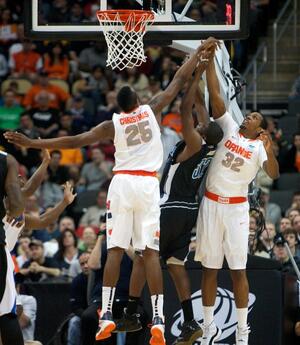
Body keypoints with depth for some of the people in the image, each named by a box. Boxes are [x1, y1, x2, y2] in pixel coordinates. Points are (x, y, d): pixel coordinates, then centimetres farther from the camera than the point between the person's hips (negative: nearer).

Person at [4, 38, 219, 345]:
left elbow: (75, 141, -2)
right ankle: (157, 319, -9)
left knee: (115, 250, 4)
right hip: (148, 184, 0)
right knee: (151, 252, -2)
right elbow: (179, 81, 14)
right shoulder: (151, 111, 7)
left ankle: (107, 314, -4)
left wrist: (31, 143, 0)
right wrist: (199, 54, 25)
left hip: (122, 182, 0)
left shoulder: (113, 125, 5)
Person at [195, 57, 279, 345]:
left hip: (237, 208, -2)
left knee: (238, 269, -3)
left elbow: (274, 175, -15)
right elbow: (215, 95, 2)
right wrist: (209, 61, -5)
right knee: (209, 267, 5)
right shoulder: (229, 128, 8)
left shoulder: (258, 146, 1)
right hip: (211, 203, 2)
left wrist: (269, 150, -32)